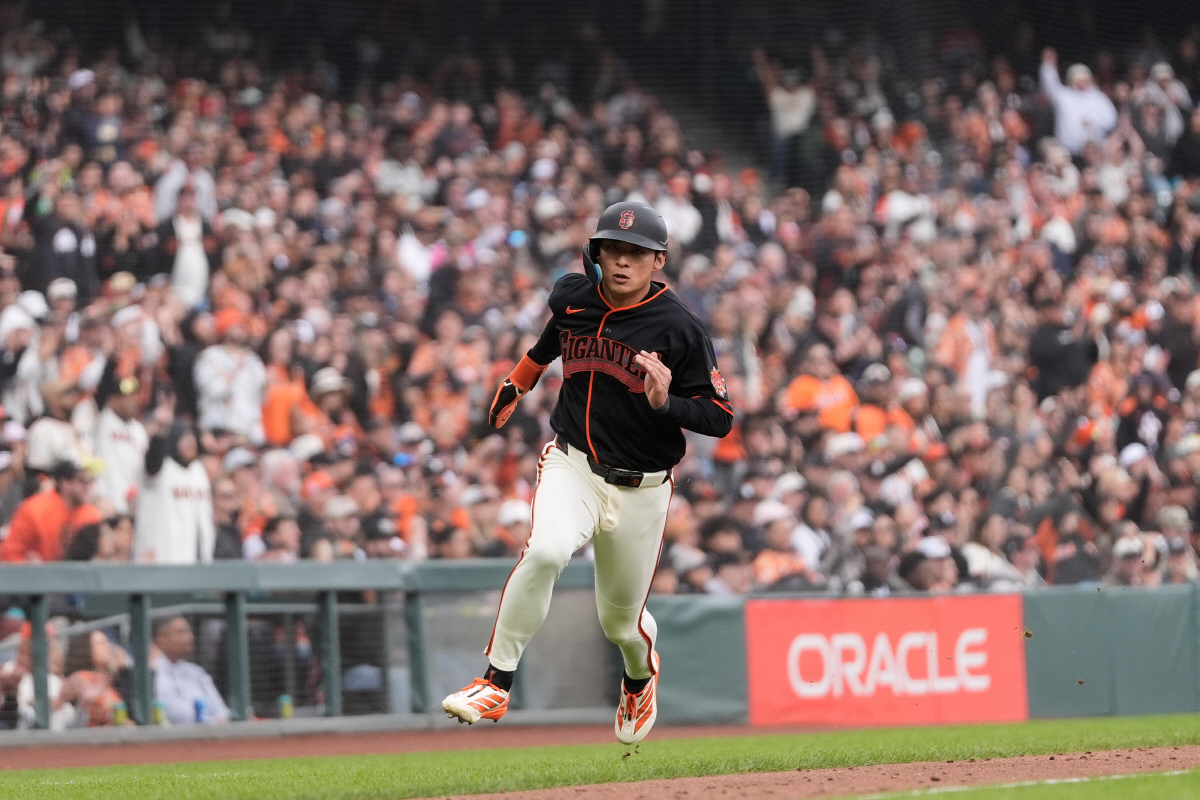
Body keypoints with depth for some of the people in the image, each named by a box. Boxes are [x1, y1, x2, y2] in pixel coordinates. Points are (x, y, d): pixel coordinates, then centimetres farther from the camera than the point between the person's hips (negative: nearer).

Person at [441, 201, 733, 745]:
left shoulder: (679, 327, -14)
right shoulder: (573, 298, -2)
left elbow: (720, 418, -13)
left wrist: (666, 403, -29)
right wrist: (517, 383, 30)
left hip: (642, 489, -1)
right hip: (571, 467, 1)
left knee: (621, 621, 11)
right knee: (546, 550, -31)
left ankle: (640, 678, 49)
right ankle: (496, 684, -25)